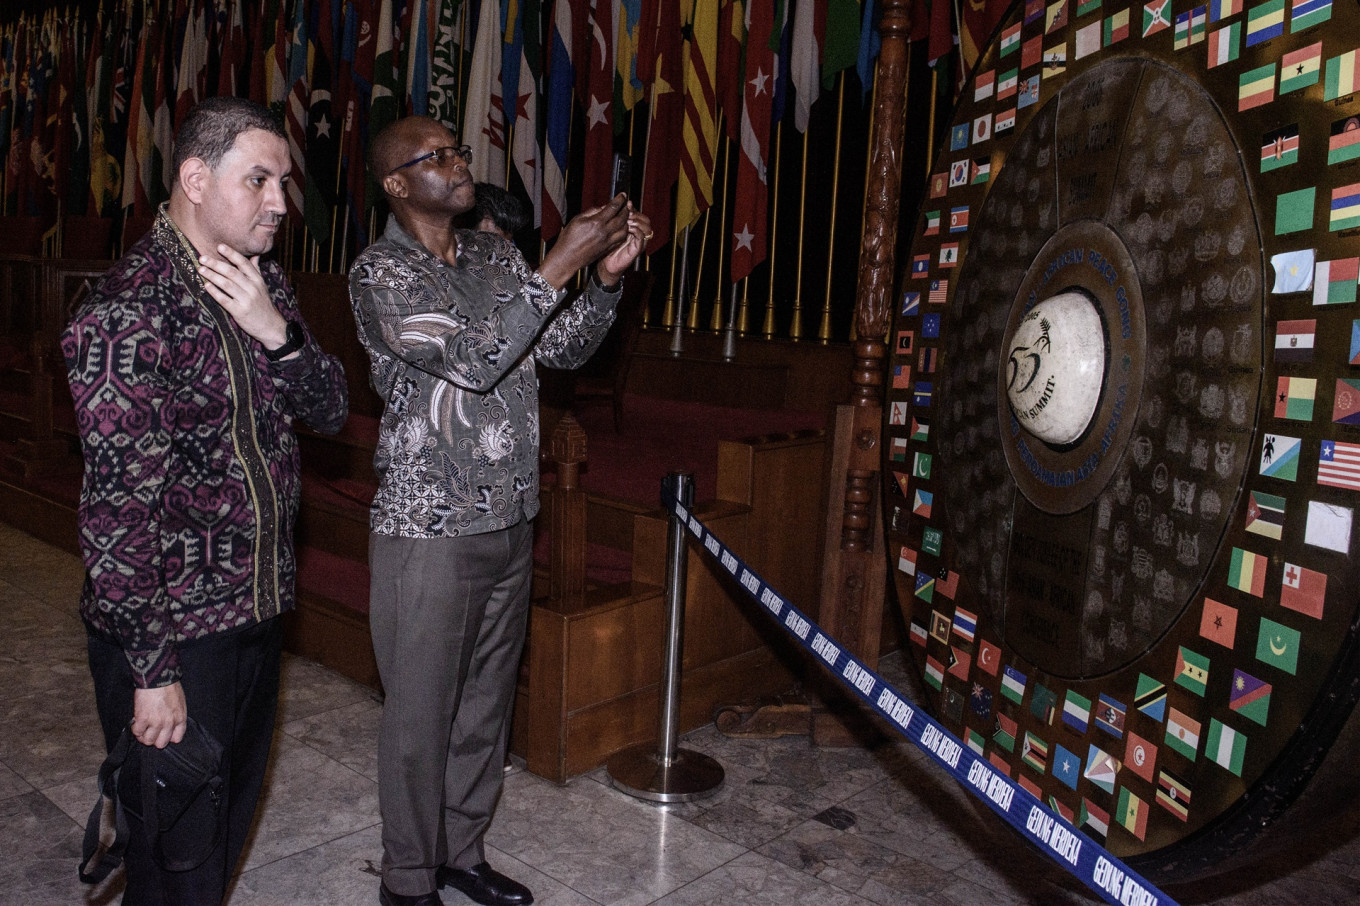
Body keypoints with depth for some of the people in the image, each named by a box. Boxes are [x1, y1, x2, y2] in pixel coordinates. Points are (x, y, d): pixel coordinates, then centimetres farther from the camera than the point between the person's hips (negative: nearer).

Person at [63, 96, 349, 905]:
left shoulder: (263, 282, 6)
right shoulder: (130, 310, -19)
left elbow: (331, 409, 3)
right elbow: (119, 507, -21)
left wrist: (278, 334, -17)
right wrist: (151, 671, -18)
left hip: (258, 613, 7)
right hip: (172, 636, -7)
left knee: (230, 830, 23)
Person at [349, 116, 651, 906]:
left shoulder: (497, 256, 10)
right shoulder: (380, 274, -10)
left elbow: (561, 350, 9)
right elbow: (471, 360, -22)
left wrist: (608, 277, -6)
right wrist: (561, 265, -23)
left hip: (510, 522, 6)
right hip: (430, 533, -6)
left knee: (487, 702, 17)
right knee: (421, 716, 7)